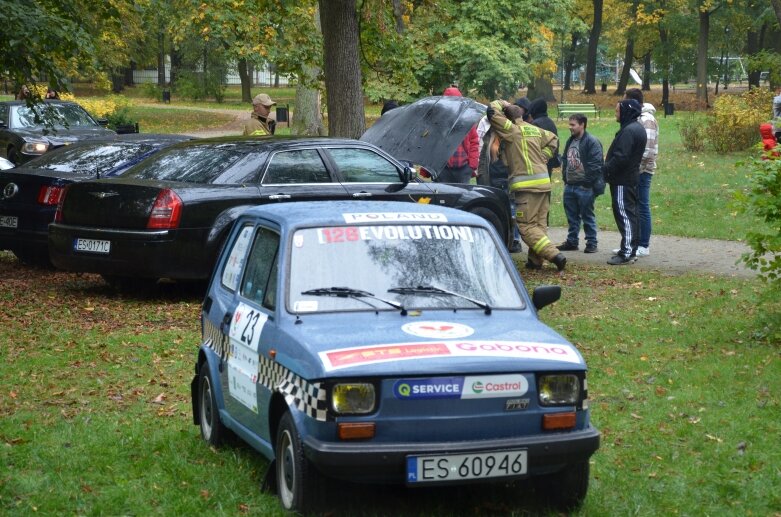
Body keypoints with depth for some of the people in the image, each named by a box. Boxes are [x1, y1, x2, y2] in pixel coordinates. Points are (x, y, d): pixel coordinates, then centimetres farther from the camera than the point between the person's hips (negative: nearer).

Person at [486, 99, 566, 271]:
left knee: (526, 226, -6)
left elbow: (492, 112, -10)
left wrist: (501, 103, 10)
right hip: (543, 181, 8)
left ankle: (555, 255, -16)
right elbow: (553, 139, 31)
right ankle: (535, 260, 14)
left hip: (526, 185, -8)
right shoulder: (536, 130, 15)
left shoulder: (512, 130, -7)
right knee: (539, 223, 13)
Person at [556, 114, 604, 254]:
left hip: (584, 187, -8)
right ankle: (571, 241, 23)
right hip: (570, 185, 8)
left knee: (587, 216, 0)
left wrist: (587, 182, -17)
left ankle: (591, 243, 7)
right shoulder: (570, 141, 13)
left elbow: (595, 165, -17)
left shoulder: (592, 142, -13)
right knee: (572, 216, 14)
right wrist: (565, 178, 13)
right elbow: (565, 160, 22)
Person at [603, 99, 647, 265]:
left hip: (623, 180, -11)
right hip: (632, 177, 11)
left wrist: (606, 170, -14)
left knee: (624, 214, -9)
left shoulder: (628, 131, -19)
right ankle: (630, 249, 21)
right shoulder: (638, 128, 14)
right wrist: (607, 169, 15)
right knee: (631, 213, 14)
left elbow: (620, 157, -25)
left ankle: (627, 253, -9)